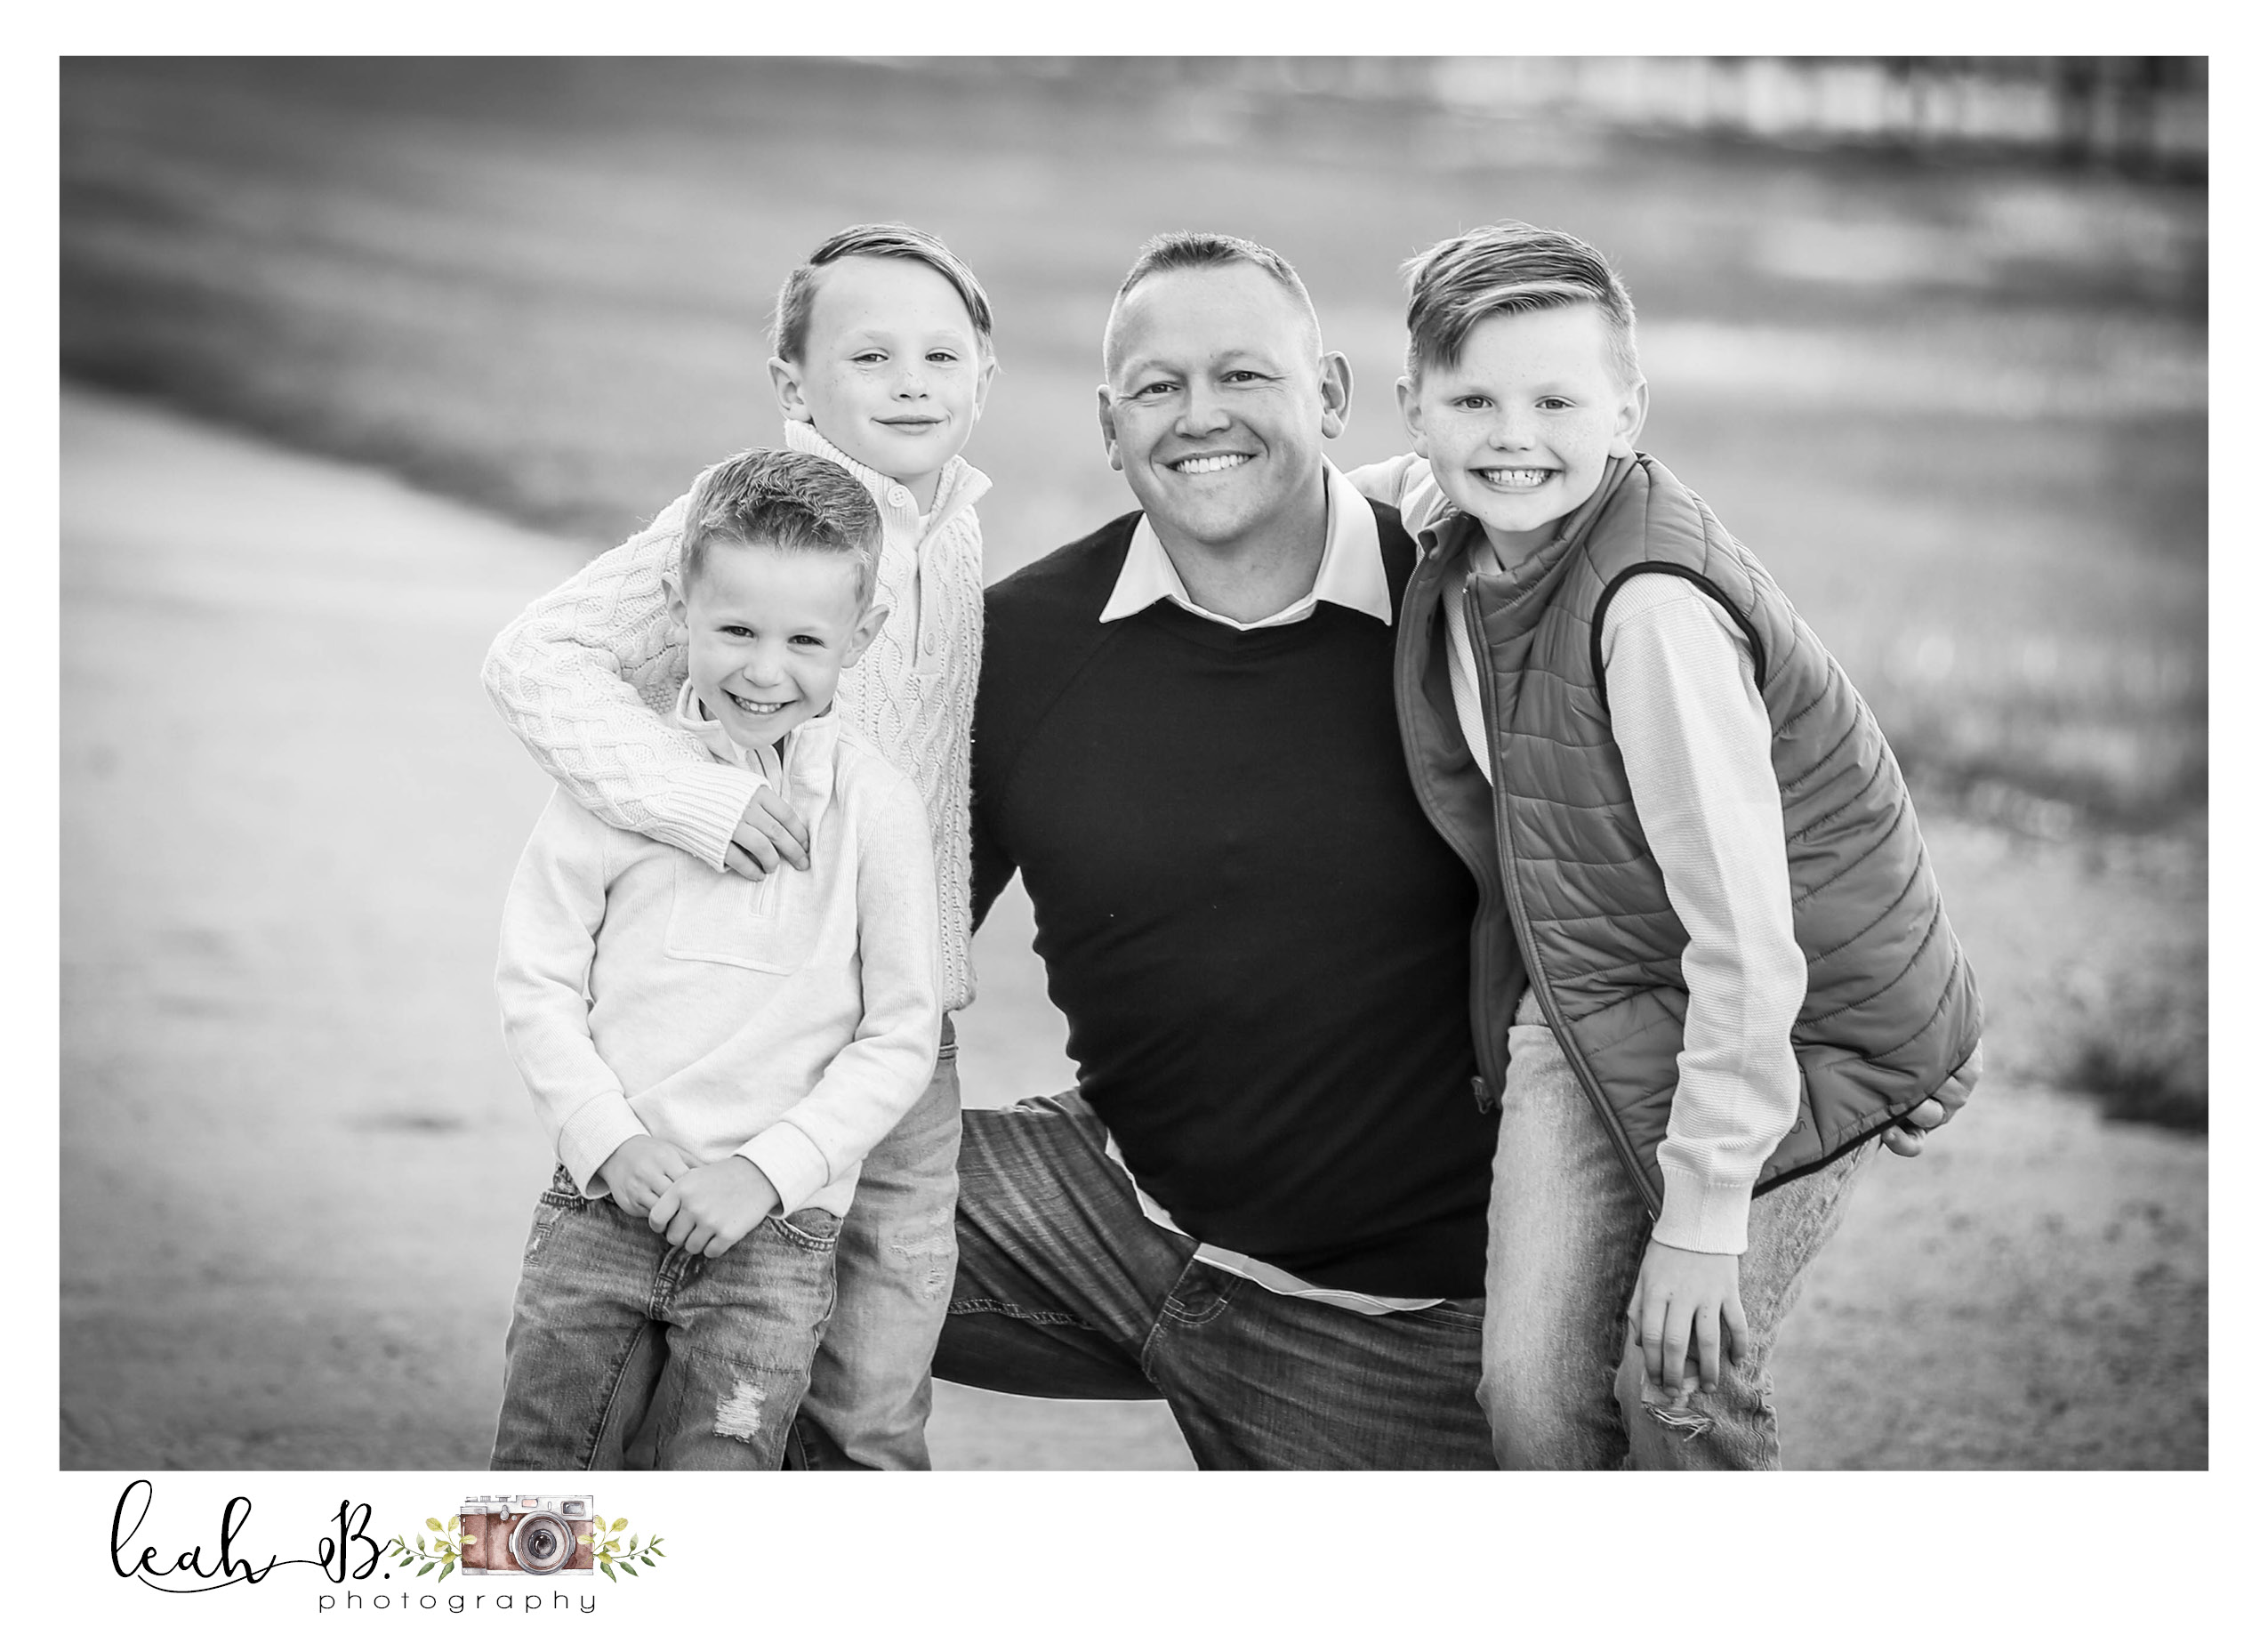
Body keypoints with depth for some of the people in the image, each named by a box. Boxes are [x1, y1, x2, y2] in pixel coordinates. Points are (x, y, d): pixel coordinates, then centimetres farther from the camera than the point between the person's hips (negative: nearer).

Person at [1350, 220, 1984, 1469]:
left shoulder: (1653, 608, -30)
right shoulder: (1448, 529, -6)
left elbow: (1747, 944, -28)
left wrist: (1702, 1214, -24)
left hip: (1805, 1021, -6)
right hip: (1594, 995, 7)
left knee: (1679, 1388, -11)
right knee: (1532, 1388, -6)